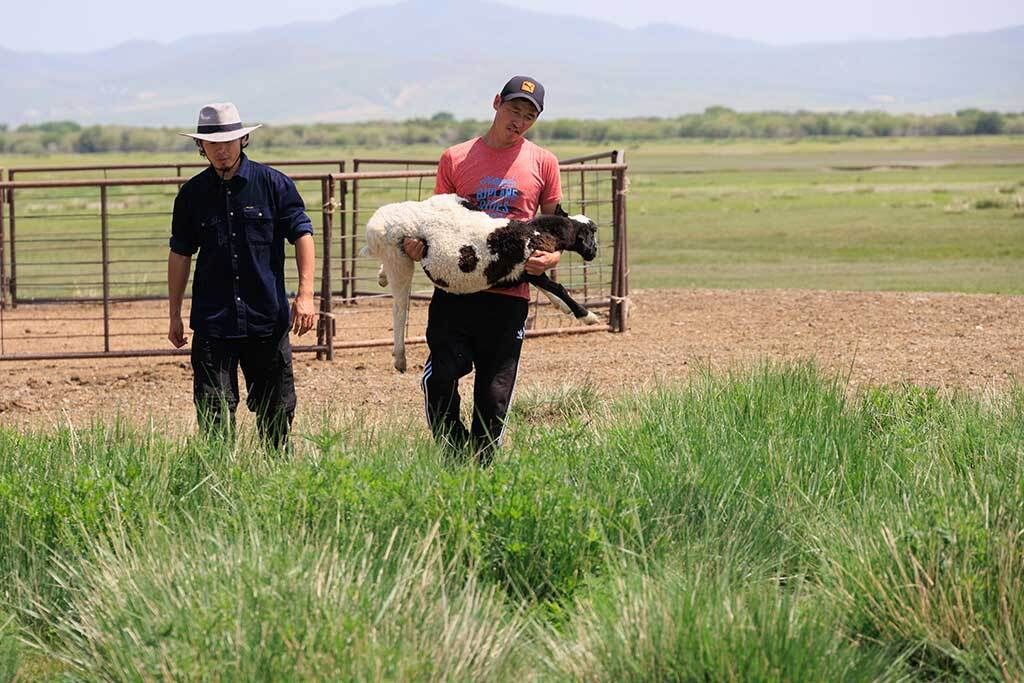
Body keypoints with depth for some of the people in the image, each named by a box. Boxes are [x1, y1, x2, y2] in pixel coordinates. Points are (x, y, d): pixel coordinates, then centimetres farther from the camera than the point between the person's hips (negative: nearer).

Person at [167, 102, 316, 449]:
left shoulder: (274, 184, 1)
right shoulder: (192, 193, 7)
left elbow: (302, 234, 2)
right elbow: (180, 254, 14)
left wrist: (305, 294, -8)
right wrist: (175, 315, 13)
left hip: (267, 318, -1)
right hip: (212, 322, 1)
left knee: (276, 408, 5)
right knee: (214, 410, -5)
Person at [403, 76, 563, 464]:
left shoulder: (542, 163, 9)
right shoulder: (455, 159, 10)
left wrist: (551, 257, -8)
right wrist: (418, 244, -7)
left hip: (509, 296, 0)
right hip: (454, 289, 0)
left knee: (494, 396, 1)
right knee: (439, 381, -11)